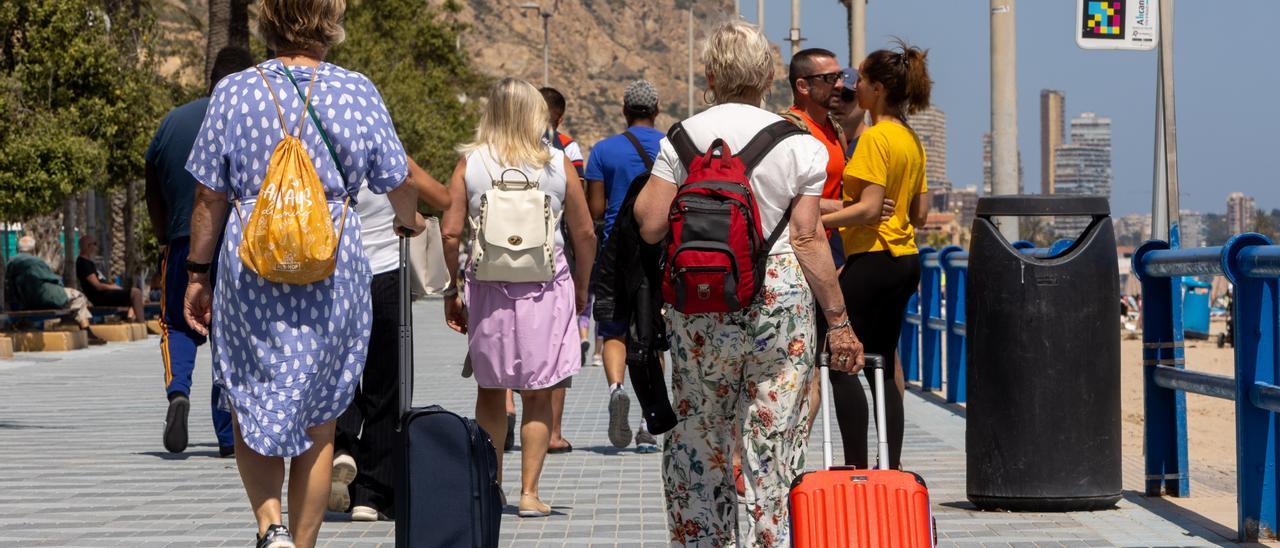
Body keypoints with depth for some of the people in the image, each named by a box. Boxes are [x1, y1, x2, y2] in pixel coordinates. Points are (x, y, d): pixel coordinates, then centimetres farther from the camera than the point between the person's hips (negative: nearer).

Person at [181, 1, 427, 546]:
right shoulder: (357, 92, -1)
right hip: (333, 273, 0)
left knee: (250, 410, 12)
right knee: (317, 423, 10)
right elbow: (396, 183, 10)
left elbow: (209, 198, 1)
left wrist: (198, 274, 12)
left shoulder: (234, 92, -1)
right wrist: (411, 220, 32)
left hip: (250, 270, 0)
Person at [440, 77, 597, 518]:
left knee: (490, 391, 14)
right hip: (546, 287, -1)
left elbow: (450, 232, -6)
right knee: (538, 396, 5)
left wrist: (451, 291, 5)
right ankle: (529, 492, 1)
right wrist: (581, 289, 15)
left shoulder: (470, 163, -2)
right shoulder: (558, 164, -2)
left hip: (488, 287, 1)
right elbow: (584, 234, 1)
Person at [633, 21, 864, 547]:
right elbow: (807, 240, -5)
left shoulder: (681, 138, 1)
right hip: (781, 297, -1)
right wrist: (838, 319, 0)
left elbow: (651, 224, -3)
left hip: (700, 303, 1)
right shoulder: (798, 144, -1)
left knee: (697, 444, 11)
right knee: (775, 442, 1)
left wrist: (646, 186, 18)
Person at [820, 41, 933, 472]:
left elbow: (869, 208, -20)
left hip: (872, 258, -9)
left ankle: (857, 464, -11)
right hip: (905, 259, 9)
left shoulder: (875, 137, -13)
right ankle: (892, 466, 9)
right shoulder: (911, 140, 14)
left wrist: (813, 222, -23)